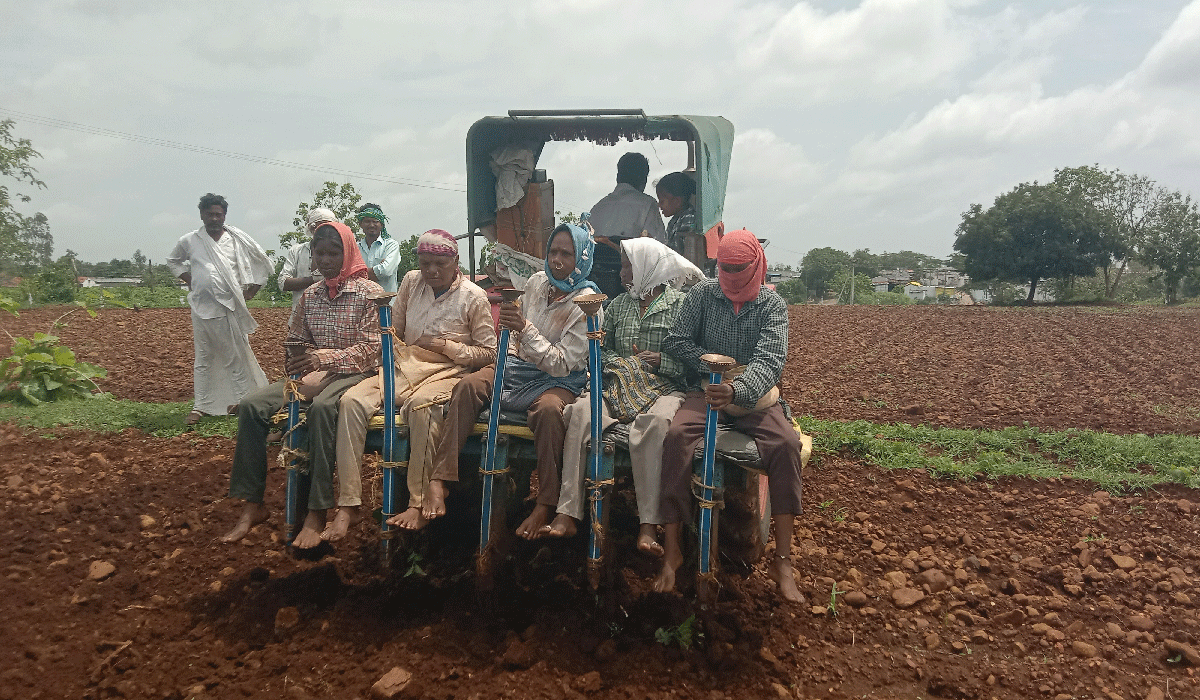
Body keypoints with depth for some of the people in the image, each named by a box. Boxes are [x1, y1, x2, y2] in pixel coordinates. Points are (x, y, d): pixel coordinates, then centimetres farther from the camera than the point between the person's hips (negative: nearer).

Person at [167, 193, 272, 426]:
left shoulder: (238, 240, 1)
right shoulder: (189, 241, 5)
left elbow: (262, 262, 9)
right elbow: (173, 260, 24)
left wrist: (251, 290, 5)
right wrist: (188, 280, 10)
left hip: (230, 308, -2)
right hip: (201, 308, 2)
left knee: (236, 356, 2)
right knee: (203, 358, 7)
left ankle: (241, 400, 11)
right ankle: (200, 405, 13)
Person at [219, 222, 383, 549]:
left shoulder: (369, 292, -5)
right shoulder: (310, 295, 14)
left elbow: (372, 348, -13)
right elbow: (294, 341, 19)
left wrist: (327, 358, -26)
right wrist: (299, 358, -5)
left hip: (354, 373, -6)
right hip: (313, 372, 6)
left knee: (321, 407, -39)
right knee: (251, 406, -16)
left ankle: (317, 513, -33)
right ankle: (252, 504, -9)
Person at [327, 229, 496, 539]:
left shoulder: (474, 297, -2)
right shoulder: (411, 282, 11)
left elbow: (488, 353, -1)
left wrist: (446, 346, -11)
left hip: (447, 372, -4)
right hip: (406, 366, 5)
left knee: (421, 405, -40)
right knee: (352, 401, -23)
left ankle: (419, 505, -30)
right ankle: (348, 504, -20)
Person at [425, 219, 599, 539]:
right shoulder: (536, 282, 7)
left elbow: (562, 365, -19)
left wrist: (525, 328, -28)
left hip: (558, 381, -5)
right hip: (519, 368, 5)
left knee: (549, 408, -38)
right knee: (468, 385, -21)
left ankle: (545, 506, -29)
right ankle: (438, 481, -25)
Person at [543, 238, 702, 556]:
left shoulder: (681, 304, 4)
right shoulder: (617, 305, 19)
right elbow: (600, 351, 16)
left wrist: (662, 361, -14)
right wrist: (625, 362, -2)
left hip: (665, 389, -4)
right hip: (620, 387, 4)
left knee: (656, 421, -39)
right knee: (581, 410, -28)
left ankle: (649, 526, -38)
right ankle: (567, 514, -30)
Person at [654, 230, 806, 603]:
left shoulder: (773, 305, -3)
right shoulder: (702, 294, 4)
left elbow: (770, 360, -18)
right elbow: (676, 342, 2)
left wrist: (737, 389, -38)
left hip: (756, 395, 0)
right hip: (707, 391, 1)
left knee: (786, 443, -30)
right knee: (676, 435, -31)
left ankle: (782, 560, -22)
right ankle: (671, 550, -25)